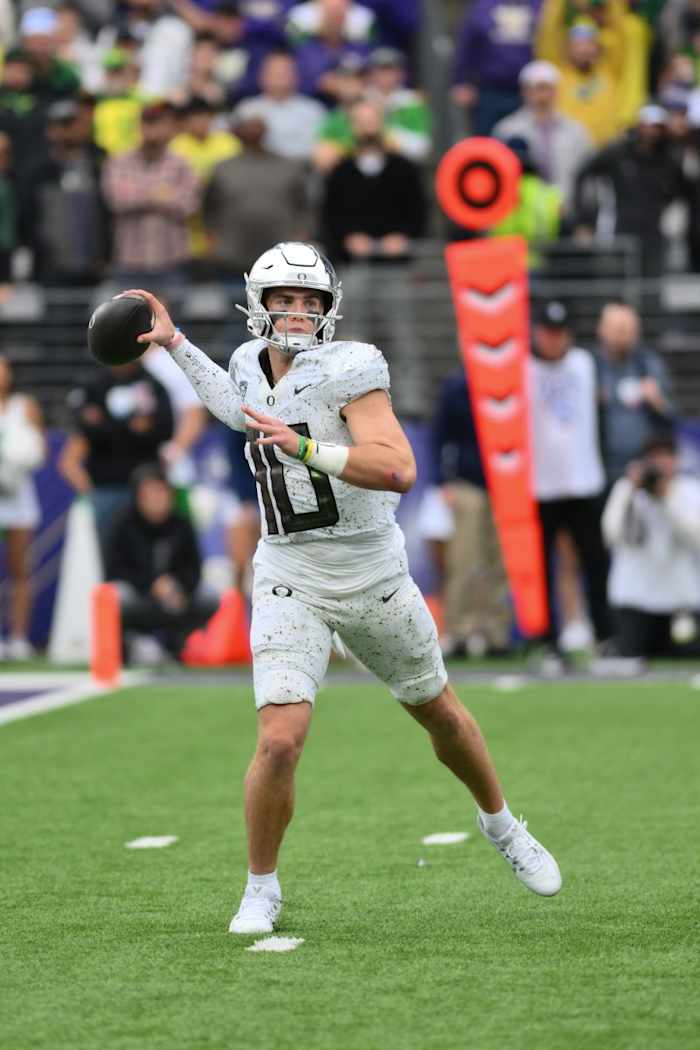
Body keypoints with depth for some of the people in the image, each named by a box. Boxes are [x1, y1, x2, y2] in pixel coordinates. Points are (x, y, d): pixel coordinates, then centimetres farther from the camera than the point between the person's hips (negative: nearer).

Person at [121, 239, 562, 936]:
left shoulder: (349, 370, -17)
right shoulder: (253, 364, 1)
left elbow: (399, 471, -30)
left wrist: (305, 447, -38)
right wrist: (172, 342, 28)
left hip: (373, 578, -2)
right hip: (290, 584, 2)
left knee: (440, 715, 19)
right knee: (279, 743, -15)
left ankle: (500, 824, 46)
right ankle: (261, 888, 5)